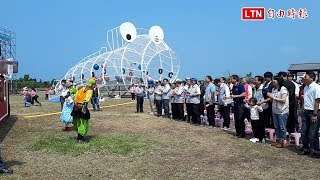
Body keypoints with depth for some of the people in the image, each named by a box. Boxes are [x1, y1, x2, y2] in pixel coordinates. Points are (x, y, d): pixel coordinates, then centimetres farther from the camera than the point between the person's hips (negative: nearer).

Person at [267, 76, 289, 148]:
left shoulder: (283, 89, -11)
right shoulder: (274, 89, 12)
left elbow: (283, 100, -18)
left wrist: (274, 97, -16)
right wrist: (270, 96, -3)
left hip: (282, 111, -7)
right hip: (275, 111, 7)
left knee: (282, 127, 0)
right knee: (276, 127, 12)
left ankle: (282, 141, 8)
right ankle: (278, 140, 22)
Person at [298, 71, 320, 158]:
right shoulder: (306, 87, 12)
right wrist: (303, 111, 14)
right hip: (306, 112, 8)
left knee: (313, 134, -2)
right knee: (304, 132, 13)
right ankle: (305, 149, 26)